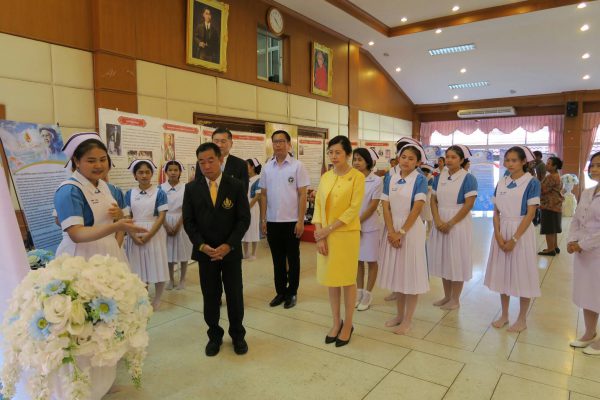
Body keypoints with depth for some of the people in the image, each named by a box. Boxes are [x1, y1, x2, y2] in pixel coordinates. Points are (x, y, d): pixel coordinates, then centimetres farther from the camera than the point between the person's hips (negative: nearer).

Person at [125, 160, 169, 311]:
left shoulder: (159, 193, -4)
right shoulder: (129, 194, 4)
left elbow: (161, 217, -8)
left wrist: (148, 235, -16)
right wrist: (133, 235, -11)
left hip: (154, 234, -2)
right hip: (135, 235, 3)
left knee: (157, 267, 2)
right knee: (140, 268, 10)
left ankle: (157, 300, 20)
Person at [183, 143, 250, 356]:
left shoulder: (236, 186, -4)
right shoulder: (191, 188, 0)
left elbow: (244, 219, -6)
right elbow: (189, 221, 0)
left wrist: (228, 245, -16)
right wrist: (202, 245, -13)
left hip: (231, 251, -1)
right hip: (205, 252, 1)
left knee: (235, 295, 9)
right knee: (210, 296, 10)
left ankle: (237, 335, 29)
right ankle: (214, 335, 29)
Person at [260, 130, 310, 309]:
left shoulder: (297, 166, -5)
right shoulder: (267, 167, 5)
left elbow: (302, 195, -7)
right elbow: (263, 195, 8)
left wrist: (300, 221, -11)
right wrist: (263, 219, 4)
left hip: (291, 221, -3)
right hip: (272, 221, 3)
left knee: (293, 259, 9)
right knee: (277, 259, 12)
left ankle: (292, 292, 22)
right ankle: (280, 291, 26)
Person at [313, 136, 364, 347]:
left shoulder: (357, 177, -8)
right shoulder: (325, 177, 7)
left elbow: (353, 209, -13)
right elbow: (318, 205, 4)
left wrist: (328, 229, -15)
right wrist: (319, 235, -7)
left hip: (346, 234, -4)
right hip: (325, 236, 5)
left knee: (347, 280, 8)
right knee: (331, 279, 12)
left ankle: (348, 324, 24)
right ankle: (336, 322, 28)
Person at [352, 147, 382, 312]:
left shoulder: (376, 181, -10)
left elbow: (373, 206, -11)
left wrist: (358, 222, -12)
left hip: (369, 226, -4)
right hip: (353, 225, 4)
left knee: (371, 261, 8)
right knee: (358, 260, 13)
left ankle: (368, 294, 19)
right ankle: (359, 291, 25)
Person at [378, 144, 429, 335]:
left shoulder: (420, 180, -7)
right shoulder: (389, 179, 5)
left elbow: (417, 208, -13)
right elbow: (386, 206, 0)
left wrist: (401, 232, -16)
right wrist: (391, 232, -11)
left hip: (411, 230, -4)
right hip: (392, 229, 4)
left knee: (410, 272, 3)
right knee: (396, 272, 12)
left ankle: (408, 319, 15)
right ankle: (399, 314, 27)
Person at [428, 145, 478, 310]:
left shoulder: (468, 178, -7)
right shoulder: (439, 177, 8)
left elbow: (469, 204, -13)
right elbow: (433, 200, 4)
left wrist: (450, 223, -16)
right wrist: (438, 221, -11)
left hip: (458, 223, -5)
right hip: (440, 223, 5)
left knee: (456, 259, 2)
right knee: (443, 258, 11)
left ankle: (455, 299, 16)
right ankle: (447, 296, 26)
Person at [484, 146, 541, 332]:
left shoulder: (532, 182, -7)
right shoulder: (501, 182, 6)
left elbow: (530, 214, -12)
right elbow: (496, 212, 5)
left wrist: (514, 239, -16)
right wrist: (498, 235, -8)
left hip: (522, 232, -4)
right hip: (501, 232, 4)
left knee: (522, 274, 4)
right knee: (502, 272, 10)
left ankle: (522, 319, 19)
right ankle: (504, 315, 25)